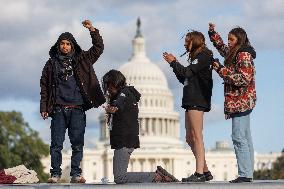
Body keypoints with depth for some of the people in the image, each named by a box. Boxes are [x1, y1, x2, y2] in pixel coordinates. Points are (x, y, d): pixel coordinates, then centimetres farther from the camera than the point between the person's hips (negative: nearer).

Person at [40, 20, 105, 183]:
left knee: (78, 143, 1)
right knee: (57, 143, -3)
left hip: (77, 109, 1)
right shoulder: (52, 63, 9)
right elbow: (44, 87, 10)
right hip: (59, 109, -1)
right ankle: (56, 174, 2)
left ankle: (76, 174, 6)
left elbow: (98, 48, 6)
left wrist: (92, 30, -6)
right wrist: (44, 107, 3)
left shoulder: (81, 60, 11)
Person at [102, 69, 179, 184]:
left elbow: (119, 104, -37)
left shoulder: (125, 93, -12)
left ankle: (156, 177, -12)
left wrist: (113, 109, -56)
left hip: (124, 142, -11)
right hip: (124, 141, 11)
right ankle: (157, 174, 12)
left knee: (119, 177, -17)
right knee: (119, 175, 15)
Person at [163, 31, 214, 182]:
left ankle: (199, 174, -16)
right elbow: (184, 79, 21)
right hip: (191, 101, 10)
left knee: (196, 136, -13)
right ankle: (205, 171, 11)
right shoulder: (196, 57, 24)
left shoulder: (204, 55, -4)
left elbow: (187, 73, -14)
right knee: (190, 138, 8)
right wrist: (174, 63, 14)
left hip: (198, 100, -10)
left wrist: (173, 62, -1)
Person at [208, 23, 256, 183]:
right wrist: (212, 32, 27)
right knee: (245, 138, 9)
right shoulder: (234, 53, 16)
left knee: (239, 137, -13)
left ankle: (245, 174, -15)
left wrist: (221, 69, -20)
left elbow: (243, 79, -21)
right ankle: (248, 174, 12)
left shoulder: (244, 55, -13)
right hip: (242, 102, 10)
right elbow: (222, 47, 36)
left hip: (241, 102, -10)